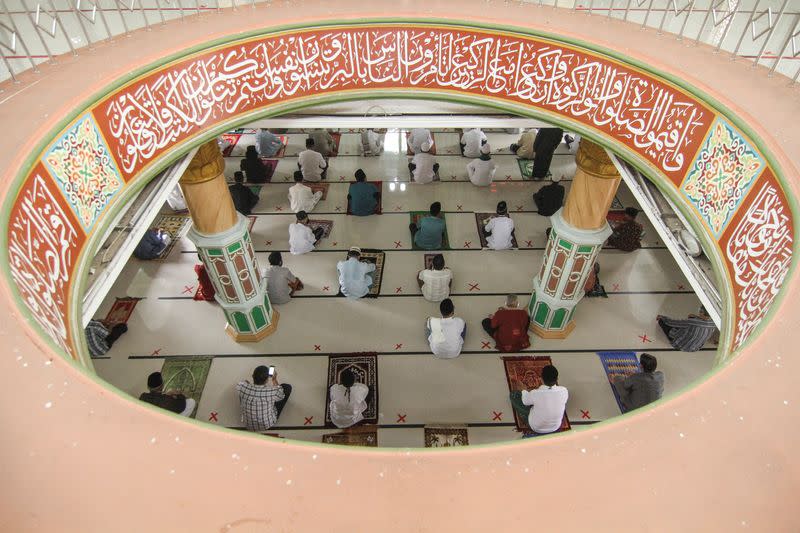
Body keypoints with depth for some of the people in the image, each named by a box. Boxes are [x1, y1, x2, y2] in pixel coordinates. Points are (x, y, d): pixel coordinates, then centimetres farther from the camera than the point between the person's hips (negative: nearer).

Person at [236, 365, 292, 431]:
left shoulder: (243, 387, -28)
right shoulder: (272, 392, -32)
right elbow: (280, 396, -6)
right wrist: (274, 380, 6)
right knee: (287, 387, 6)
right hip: (268, 424, -2)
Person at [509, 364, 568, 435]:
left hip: (536, 428, -3)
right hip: (556, 427, 4)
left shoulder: (534, 394, -36)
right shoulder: (564, 391, -28)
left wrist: (524, 391, 13)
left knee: (514, 394, 4)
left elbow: (525, 401, -9)